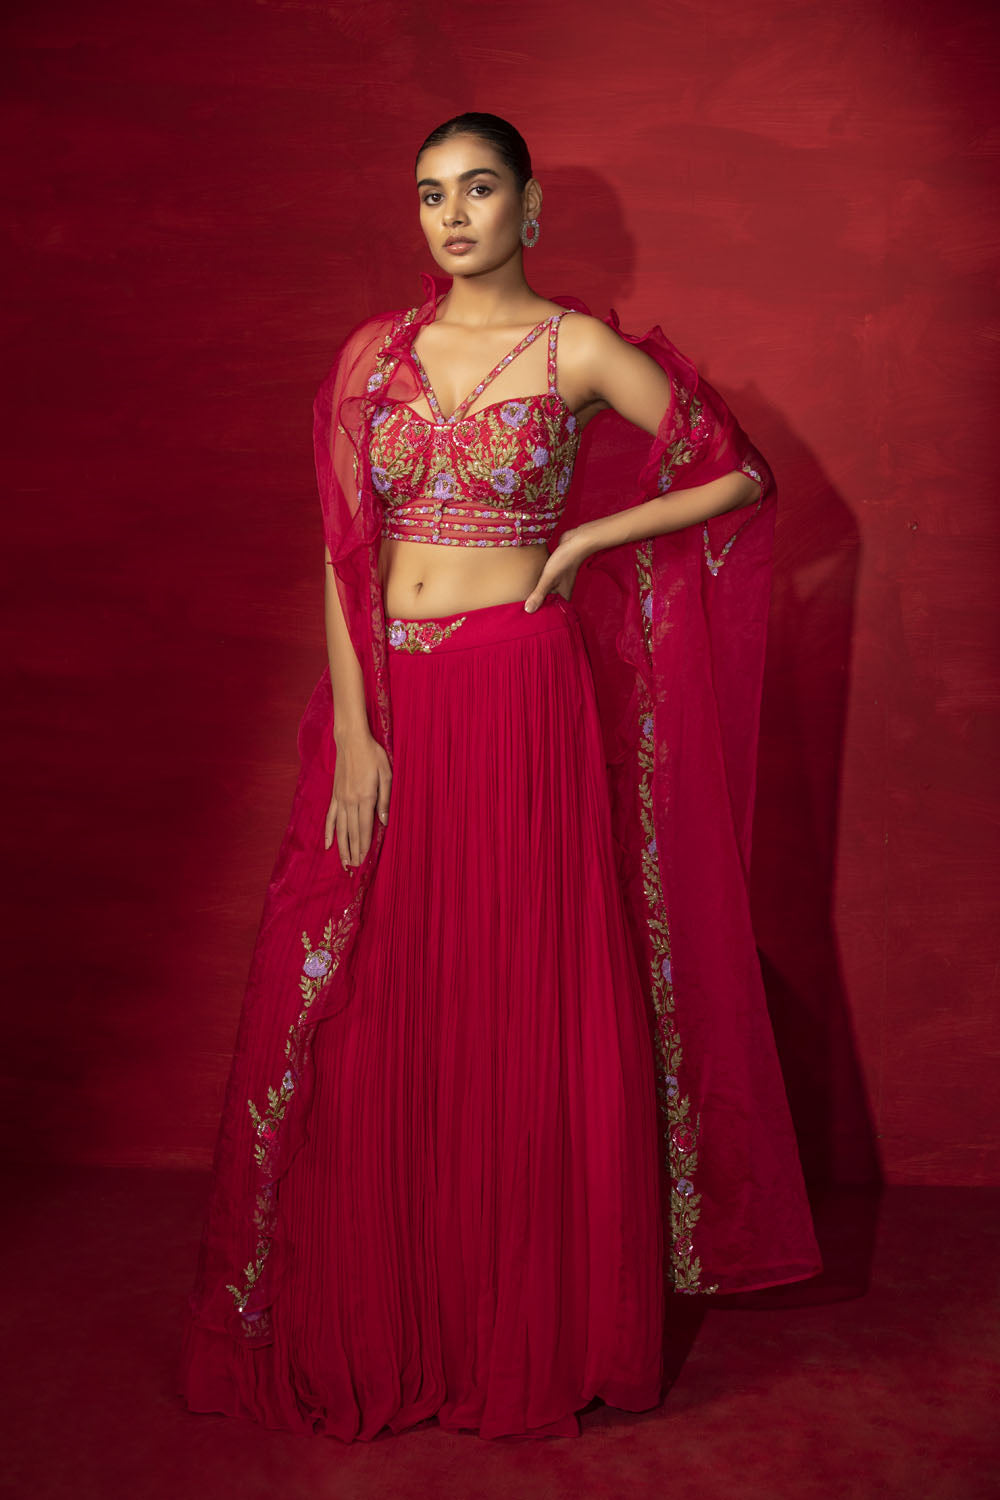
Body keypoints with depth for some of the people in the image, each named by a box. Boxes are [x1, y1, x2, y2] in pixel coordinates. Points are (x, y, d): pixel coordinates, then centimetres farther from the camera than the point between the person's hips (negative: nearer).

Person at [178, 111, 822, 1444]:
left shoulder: (578, 349, 1)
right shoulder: (376, 352, 9)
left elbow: (741, 478, 4)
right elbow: (345, 550, 4)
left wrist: (580, 542, -3)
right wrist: (352, 732, -5)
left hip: (519, 695, -3)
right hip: (390, 698, 3)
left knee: (523, 1012, 3)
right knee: (366, 1017, 6)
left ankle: (532, 1338, 20)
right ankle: (368, 1330, 24)